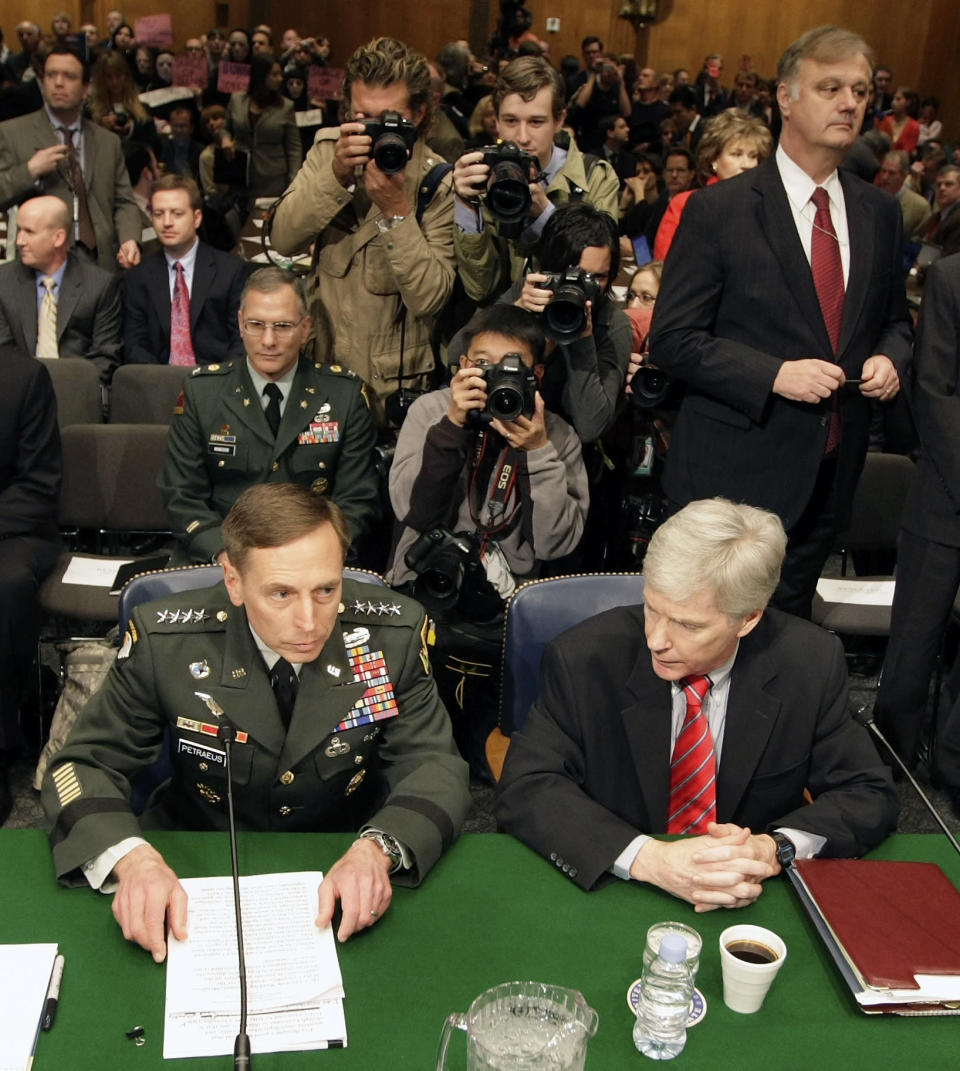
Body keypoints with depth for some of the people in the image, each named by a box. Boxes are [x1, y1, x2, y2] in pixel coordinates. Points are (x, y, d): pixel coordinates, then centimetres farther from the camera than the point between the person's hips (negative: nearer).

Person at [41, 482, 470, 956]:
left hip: (344, 870, 0)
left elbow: (432, 767, -12)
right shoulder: (164, 641, -16)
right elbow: (86, 763, -8)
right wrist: (132, 858, -30)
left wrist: (376, 850, -34)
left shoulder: (394, 634, -14)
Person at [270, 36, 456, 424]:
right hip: (318, 363, 3)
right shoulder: (328, 148, -1)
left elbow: (428, 297, -21)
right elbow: (282, 239, -10)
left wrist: (396, 209, -29)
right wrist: (336, 176, -22)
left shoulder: (440, 185, -14)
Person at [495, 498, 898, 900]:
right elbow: (524, 788, -14)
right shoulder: (584, 659, -13)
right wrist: (648, 859, -29)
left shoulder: (810, 664, -9)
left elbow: (870, 795, -2)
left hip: (754, 907, 3)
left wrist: (775, 849, -22)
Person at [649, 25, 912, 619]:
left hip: (831, 476, 5)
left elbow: (894, 319, 19)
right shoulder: (718, 210, -9)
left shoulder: (881, 213, 8)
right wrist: (773, 375, -21)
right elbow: (672, 340, -10)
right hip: (737, 474, -4)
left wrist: (890, 357, -5)